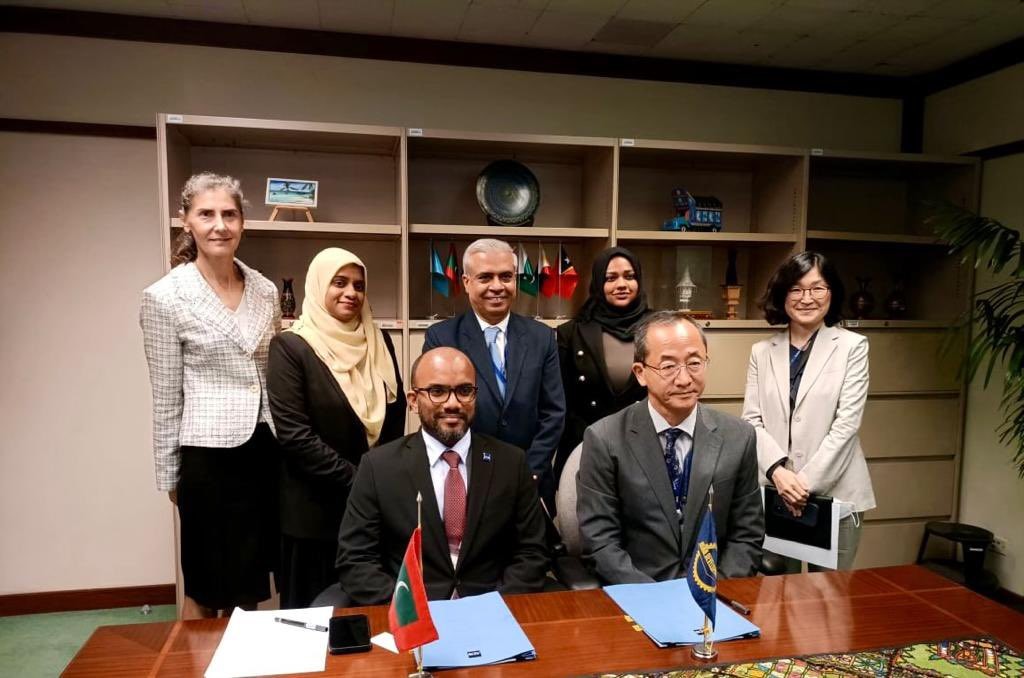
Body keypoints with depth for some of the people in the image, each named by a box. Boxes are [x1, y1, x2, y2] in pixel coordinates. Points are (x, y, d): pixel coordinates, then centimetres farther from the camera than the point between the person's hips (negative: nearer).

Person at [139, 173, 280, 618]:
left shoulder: (265, 290, 4)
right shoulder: (165, 297, -9)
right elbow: (166, 397, -3)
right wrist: (170, 475, 2)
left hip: (266, 448, 4)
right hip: (210, 454, -4)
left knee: (250, 580, 17)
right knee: (206, 587, 13)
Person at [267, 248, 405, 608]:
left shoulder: (378, 341, 5)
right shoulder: (290, 346, -10)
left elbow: (396, 413, 9)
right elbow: (294, 435, -16)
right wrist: (355, 479, -15)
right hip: (317, 507, -4)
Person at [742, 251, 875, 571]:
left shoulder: (852, 346, 0)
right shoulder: (762, 351, 7)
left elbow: (847, 422, -7)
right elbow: (751, 419, 2)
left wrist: (806, 481, -13)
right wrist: (777, 471, -14)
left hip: (833, 491, -2)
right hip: (774, 490, 2)